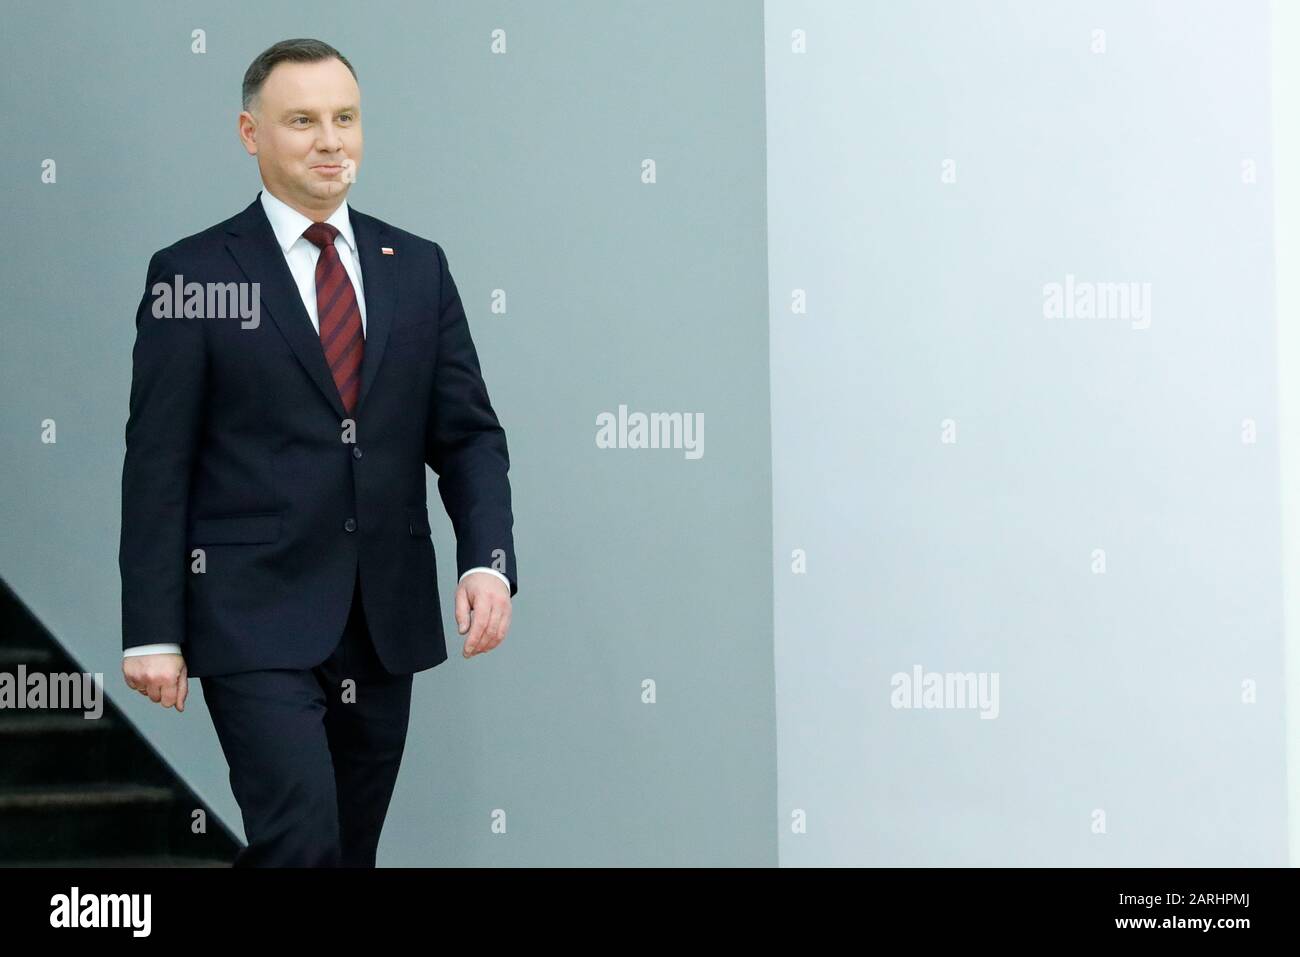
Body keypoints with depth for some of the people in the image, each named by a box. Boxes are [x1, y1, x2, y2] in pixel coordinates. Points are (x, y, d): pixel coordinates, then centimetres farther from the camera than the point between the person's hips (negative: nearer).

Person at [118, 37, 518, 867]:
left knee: (353, 850, 11)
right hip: (257, 620, -4)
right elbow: (157, 464, -4)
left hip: (386, 624, 5)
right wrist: (152, 632, -8)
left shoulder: (418, 268, 9)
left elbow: (468, 433, 8)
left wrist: (488, 561, -9)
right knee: (301, 843, -17)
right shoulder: (192, 275, -2)